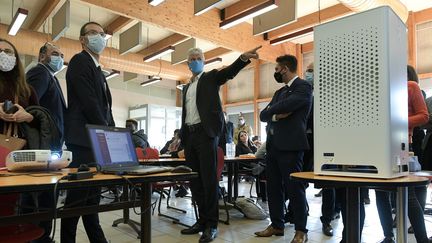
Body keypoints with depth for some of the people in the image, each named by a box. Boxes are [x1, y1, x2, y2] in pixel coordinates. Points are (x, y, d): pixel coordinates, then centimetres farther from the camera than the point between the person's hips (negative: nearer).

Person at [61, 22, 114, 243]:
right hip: (83, 138, -9)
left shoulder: (97, 68, 23)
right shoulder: (80, 61, -5)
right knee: (78, 193, -4)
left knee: (92, 193, 12)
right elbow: (88, 102, -16)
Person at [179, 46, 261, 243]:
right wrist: (181, 137, 16)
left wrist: (244, 57, -34)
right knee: (194, 180, 8)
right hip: (189, 135, 7)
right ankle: (202, 219, 18)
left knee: (209, 179, -7)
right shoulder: (186, 87, 23)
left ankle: (211, 224, 1)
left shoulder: (211, 77, 6)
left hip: (205, 132, -6)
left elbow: (230, 71, -15)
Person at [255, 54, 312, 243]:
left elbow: (285, 106, -19)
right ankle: (277, 225, 24)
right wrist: (276, 115, -8)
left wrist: (271, 110, 0)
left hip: (290, 145, -8)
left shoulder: (303, 87, -4)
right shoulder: (279, 92, 21)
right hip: (273, 145, 8)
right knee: (273, 187, 12)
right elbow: (263, 115, 13)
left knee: (294, 187, -1)